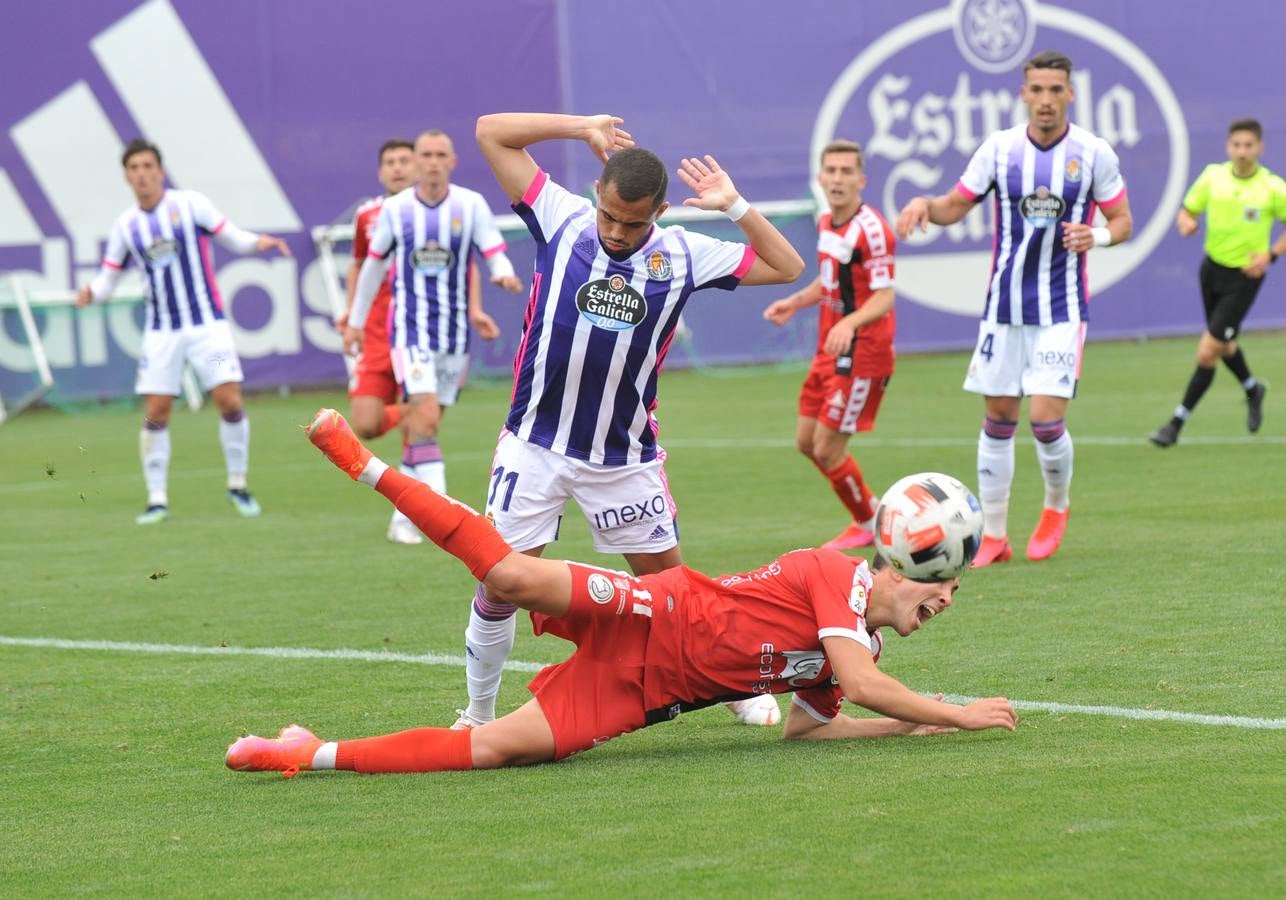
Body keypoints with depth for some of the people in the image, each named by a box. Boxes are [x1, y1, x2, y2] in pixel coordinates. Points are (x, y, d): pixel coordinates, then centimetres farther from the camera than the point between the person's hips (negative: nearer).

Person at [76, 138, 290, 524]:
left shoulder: (189, 204, -3)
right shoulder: (125, 227, 5)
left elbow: (231, 237, 2)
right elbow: (108, 277, 11)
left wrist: (258, 242, -19)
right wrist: (91, 292, -12)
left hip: (207, 323, -2)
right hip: (161, 330, 2)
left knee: (229, 401, -11)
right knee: (155, 413, -5)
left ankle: (238, 486, 7)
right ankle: (157, 500, 5)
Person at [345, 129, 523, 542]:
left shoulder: (471, 205, -2)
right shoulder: (394, 209, -1)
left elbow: (495, 255, -7)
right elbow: (373, 264, 12)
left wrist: (505, 275, -31)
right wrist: (355, 320, 17)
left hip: (455, 333, 2)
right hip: (410, 331, -2)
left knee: (422, 427, 8)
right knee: (426, 418, -18)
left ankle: (403, 519, 20)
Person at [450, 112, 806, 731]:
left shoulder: (682, 255, -2)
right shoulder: (561, 220, -4)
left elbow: (786, 267, 4)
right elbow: (491, 131, -3)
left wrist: (735, 207, -7)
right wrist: (585, 127, -5)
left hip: (626, 457, 1)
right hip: (536, 443, -1)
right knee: (498, 581, -5)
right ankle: (478, 713, 11)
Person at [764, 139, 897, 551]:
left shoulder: (871, 230, -19)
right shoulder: (826, 223, 8)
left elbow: (884, 298, -23)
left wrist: (849, 323, -39)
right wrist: (794, 302, 11)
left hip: (861, 354, -9)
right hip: (830, 353, 9)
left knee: (828, 450, -6)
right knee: (806, 441, 13)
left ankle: (868, 525, 17)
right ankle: (873, 510, 29)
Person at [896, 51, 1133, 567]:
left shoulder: (1094, 153, -5)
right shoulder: (998, 149, 0)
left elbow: (1122, 220, 4)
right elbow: (955, 206, 8)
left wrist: (1097, 236, -18)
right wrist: (925, 204, -14)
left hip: (1062, 310, -3)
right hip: (1004, 306, 3)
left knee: (1046, 417, -12)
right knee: (998, 418, 5)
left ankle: (1056, 508, 18)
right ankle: (993, 536, 15)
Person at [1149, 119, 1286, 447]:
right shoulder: (1213, 176, -5)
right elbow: (1187, 210, 4)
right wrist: (1186, 223, -20)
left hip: (1244, 276, -5)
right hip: (1212, 269, 5)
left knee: (1207, 352, -10)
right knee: (1225, 346, 21)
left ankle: (1177, 423, 0)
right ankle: (1252, 389, 52)